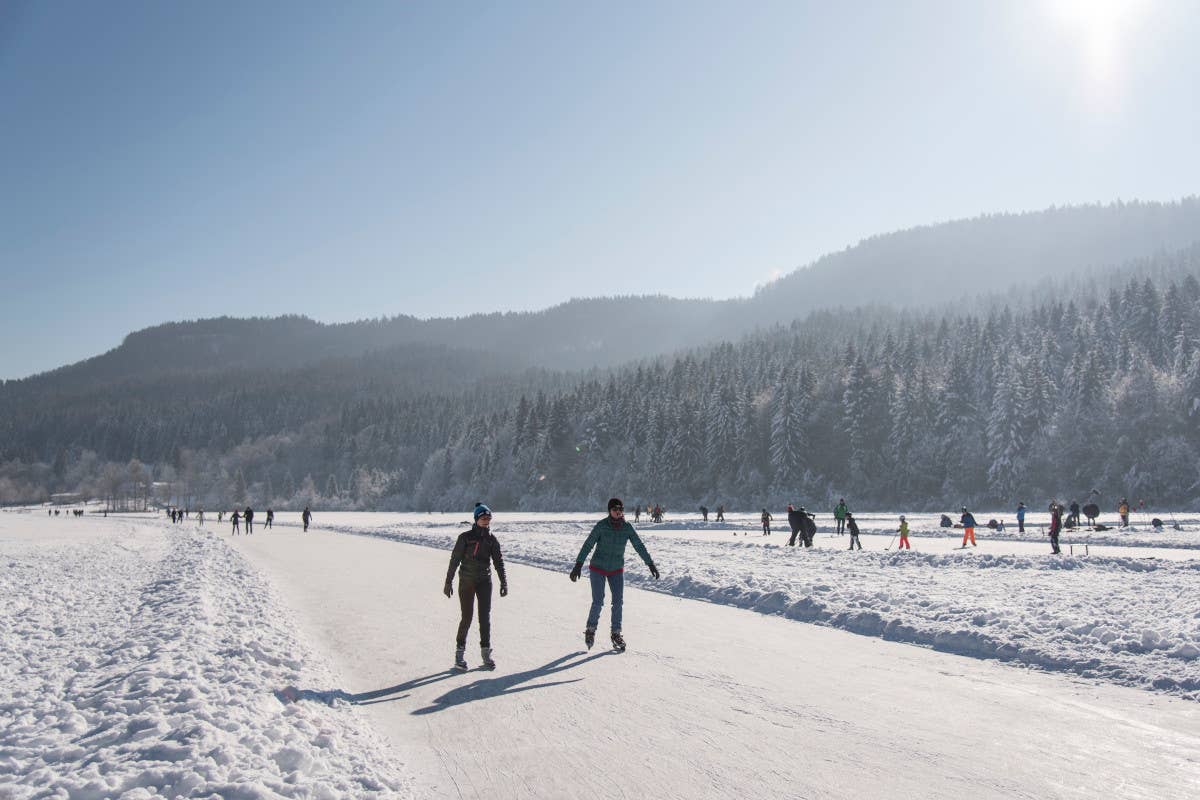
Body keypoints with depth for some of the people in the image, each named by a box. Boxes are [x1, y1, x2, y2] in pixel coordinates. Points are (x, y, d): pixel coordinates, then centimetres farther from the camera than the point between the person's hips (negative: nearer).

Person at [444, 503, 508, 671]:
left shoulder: (491, 540, 5)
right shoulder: (465, 537, -5)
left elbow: (499, 562, 9)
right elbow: (454, 560, -3)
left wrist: (504, 583, 4)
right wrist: (448, 582, -4)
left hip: (485, 581, 3)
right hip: (466, 581, -3)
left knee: (485, 616, -2)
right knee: (467, 618, -3)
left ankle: (486, 653, 5)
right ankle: (460, 654, 10)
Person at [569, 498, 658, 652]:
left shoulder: (627, 527, -8)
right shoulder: (601, 525, -18)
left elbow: (639, 546, -2)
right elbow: (588, 545, -18)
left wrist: (650, 564, -2)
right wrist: (578, 565, -23)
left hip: (617, 570, 3)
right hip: (598, 568, -3)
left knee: (618, 601, -1)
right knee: (598, 602, -7)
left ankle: (616, 634, 14)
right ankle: (590, 630, 16)